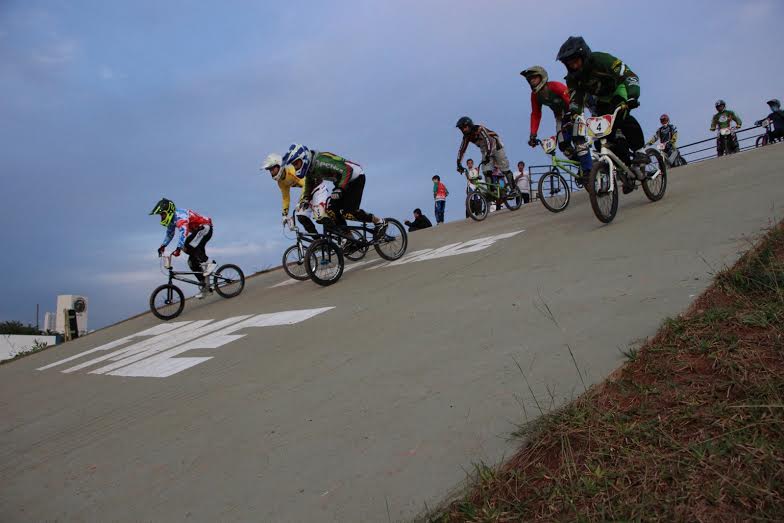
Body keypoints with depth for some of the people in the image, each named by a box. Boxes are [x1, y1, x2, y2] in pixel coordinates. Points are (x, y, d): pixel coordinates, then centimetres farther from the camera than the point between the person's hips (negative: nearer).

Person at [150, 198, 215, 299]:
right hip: (196, 232, 9)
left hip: (205, 228, -9)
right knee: (192, 261, 2)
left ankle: (208, 263, -21)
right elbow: (169, 234, 21)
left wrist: (178, 248, -50)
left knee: (189, 246, -32)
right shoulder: (172, 219, 3)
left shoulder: (180, 216, -27)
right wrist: (163, 246, 15)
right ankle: (204, 284, 7)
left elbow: (183, 232, -42)